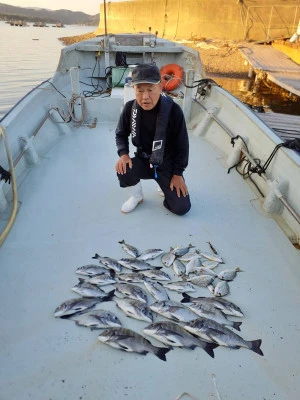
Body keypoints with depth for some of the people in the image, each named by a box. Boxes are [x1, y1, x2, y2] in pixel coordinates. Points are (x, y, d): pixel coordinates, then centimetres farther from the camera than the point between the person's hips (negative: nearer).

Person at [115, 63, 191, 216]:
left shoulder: (174, 110, -22)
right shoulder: (130, 108, -14)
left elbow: (182, 144, -13)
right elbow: (121, 134, 3)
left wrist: (178, 173, -10)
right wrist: (123, 154, -17)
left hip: (167, 164, -2)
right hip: (143, 160, 2)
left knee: (181, 208, -10)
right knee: (122, 170, -30)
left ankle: (165, 186, 26)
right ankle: (137, 196, 5)